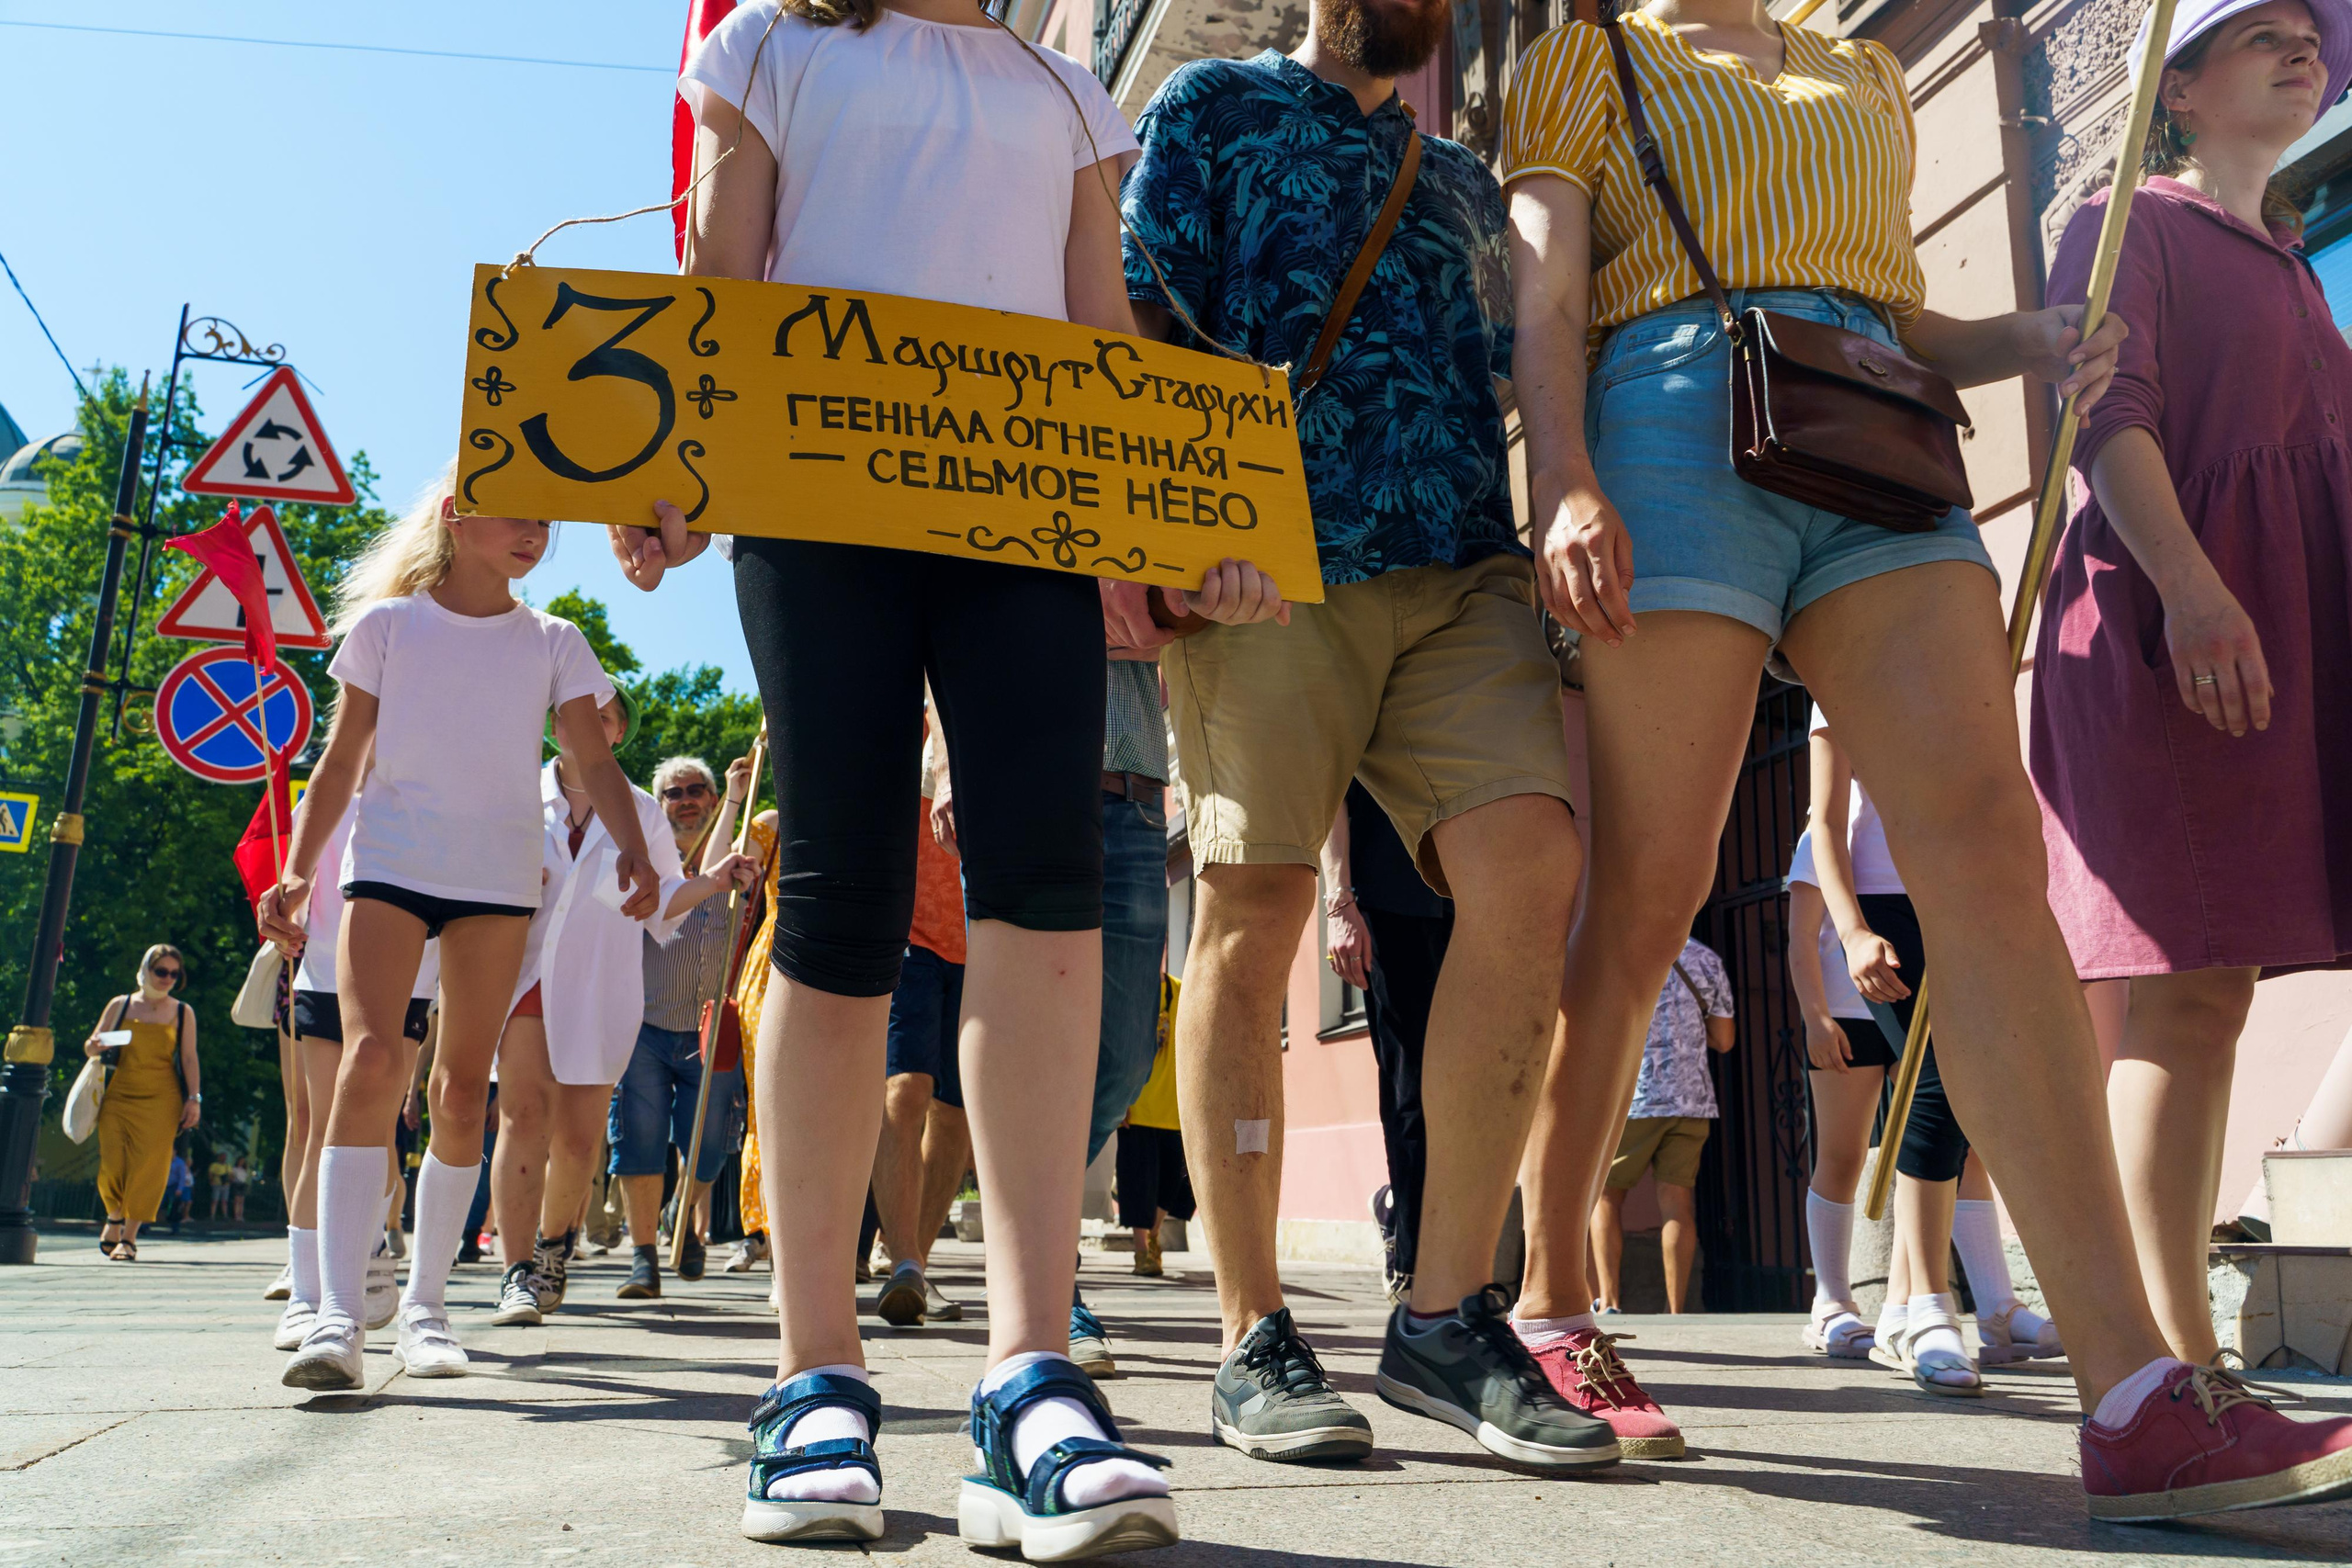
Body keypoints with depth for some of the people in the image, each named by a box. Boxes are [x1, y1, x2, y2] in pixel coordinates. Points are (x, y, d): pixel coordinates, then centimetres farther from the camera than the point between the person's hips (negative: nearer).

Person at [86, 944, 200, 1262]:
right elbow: (91, 1047, 12)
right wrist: (94, 1046, -12)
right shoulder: (120, 1005, 9)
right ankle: (114, 1217, 25)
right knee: (112, 1164, -4)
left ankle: (129, 1237, -2)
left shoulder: (183, 1012, 8)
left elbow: (189, 1058, 6)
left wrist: (194, 1098, -2)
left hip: (161, 1099, -1)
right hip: (119, 1095, 1)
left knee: (147, 1165, -8)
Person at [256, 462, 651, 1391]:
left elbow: (596, 763, 1)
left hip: (499, 875, 2)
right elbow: (342, 762, 6)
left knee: (464, 1086, 1)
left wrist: (632, 852, -17)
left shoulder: (553, 644, 9)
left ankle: (425, 1305, 12)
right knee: (371, 1058, -18)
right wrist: (296, 869, -4)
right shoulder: (386, 624, 7)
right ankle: (338, 1316, -18)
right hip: (389, 861, -1)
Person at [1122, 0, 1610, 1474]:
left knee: (1529, 864, -16)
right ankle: (1255, 1341, 3)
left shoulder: (1463, 178, 31)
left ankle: (1449, 1316, -6)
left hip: (1465, 565, 4)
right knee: (1255, 910, -7)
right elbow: (1139, 320, 6)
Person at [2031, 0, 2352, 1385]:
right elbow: (2110, 415, -8)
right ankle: (2178, 1361, -10)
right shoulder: (2128, 226, 9)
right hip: (2175, 610, -7)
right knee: (2194, 985, -12)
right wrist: (2188, 583, -23)